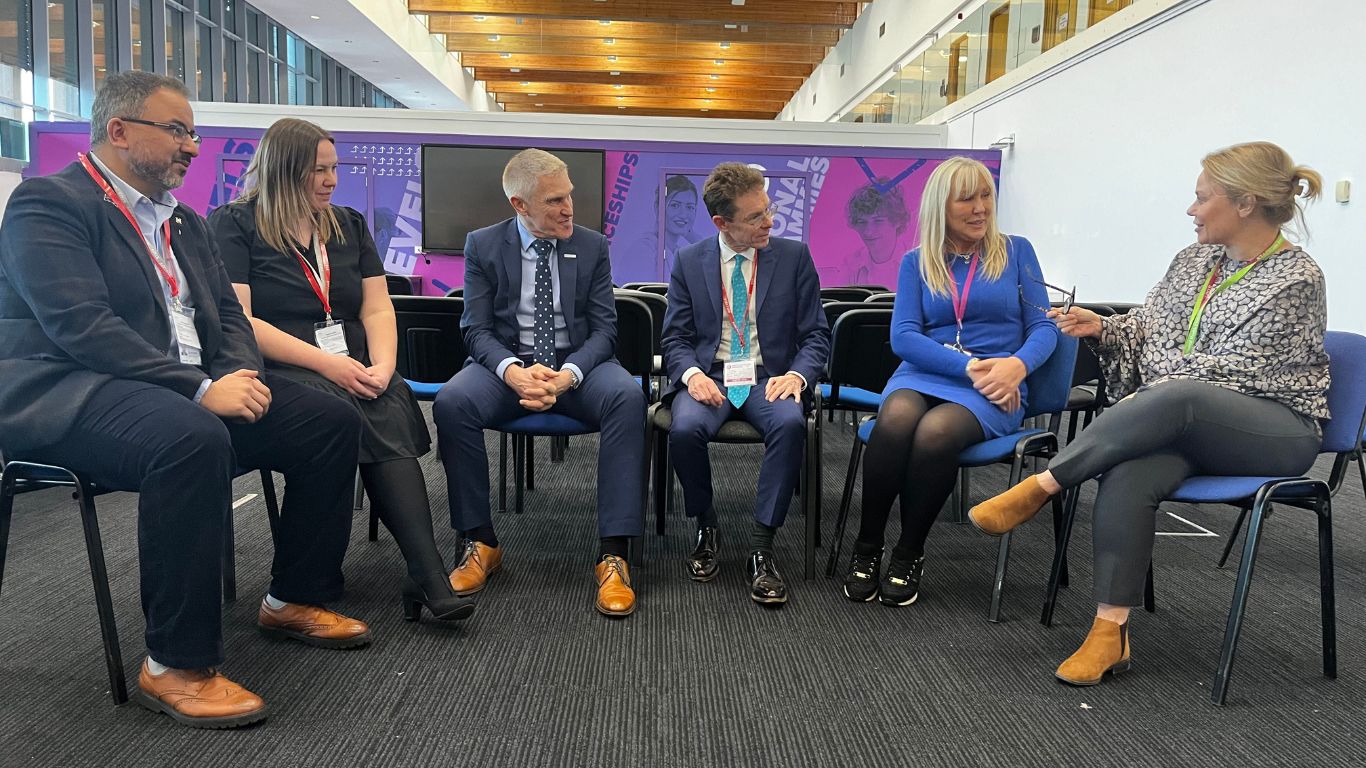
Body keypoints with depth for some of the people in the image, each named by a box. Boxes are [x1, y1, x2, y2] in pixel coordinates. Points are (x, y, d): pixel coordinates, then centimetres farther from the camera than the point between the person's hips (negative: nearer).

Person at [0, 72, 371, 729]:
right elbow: (82, 326, -19)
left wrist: (238, 376, -8)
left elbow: (227, 315, 15)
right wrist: (201, 390, -25)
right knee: (194, 439, -38)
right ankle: (177, 667, -25)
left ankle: (295, 600, 9)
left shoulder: (185, 222, 20)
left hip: (192, 390, 8)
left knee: (332, 420, -6)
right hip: (71, 392, -8)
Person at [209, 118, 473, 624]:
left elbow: (378, 309, 13)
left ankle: (426, 574, -39)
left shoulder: (349, 225, 20)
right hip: (279, 372, -4)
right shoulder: (233, 225, 4)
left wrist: (382, 365, -9)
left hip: (351, 371, 4)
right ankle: (428, 576, -35)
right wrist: (327, 364, -17)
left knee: (390, 404, -30)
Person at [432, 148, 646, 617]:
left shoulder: (593, 247, 4)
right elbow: (477, 330, -2)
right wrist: (513, 371, -24)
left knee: (628, 397, -33)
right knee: (451, 402, -31)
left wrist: (567, 375, -21)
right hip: (506, 363, 0)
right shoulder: (483, 246, 3)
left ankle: (613, 553, -31)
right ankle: (480, 543, -14)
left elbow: (603, 330, 0)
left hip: (578, 363, 0)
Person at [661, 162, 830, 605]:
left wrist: (796, 375, -16)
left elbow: (816, 334, 5)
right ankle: (705, 527, -4)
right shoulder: (689, 261, 7)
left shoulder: (794, 256, 6)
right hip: (709, 376, 1)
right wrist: (691, 374, -16)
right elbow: (675, 338, 6)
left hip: (768, 377, 0)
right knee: (685, 429, -32)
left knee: (791, 423, -35)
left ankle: (761, 546, -22)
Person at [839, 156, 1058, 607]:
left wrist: (1017, 365, -16)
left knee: (935, 431, -35)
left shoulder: (1015, 252, 11)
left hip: (993, 390, -1)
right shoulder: (917, 262, 12)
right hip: (923, 374, 1)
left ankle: (909, 554, -15)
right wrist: (968, 367, -14)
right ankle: (866, 548, -19)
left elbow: (1043, 327, 7)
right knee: (896, 418, -35)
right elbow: (903, 336, 0)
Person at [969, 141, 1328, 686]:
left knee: (1174, 399, -40)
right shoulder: (1193, 260, 13)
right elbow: (1148, 328, 21)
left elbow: (1229, 371, -15)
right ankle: (1109, 632, -33)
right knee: (1128, 473, -31)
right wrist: (1101, 329, 1)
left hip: (1276, 428, -5)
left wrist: (1146, 402, -11)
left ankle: (1038, 487, -33)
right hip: (1187, 428, 5)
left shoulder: (1295, 280, -9)